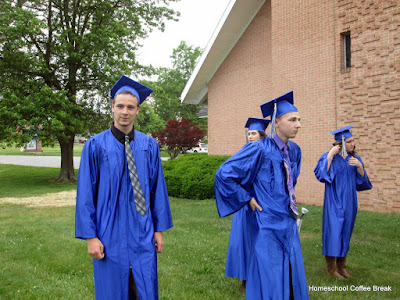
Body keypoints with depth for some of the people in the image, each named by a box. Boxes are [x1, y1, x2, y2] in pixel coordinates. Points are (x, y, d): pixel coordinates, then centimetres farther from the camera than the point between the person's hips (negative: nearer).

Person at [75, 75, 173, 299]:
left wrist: (160, 229, 3)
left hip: (143, 235, 2)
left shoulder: (149, 146, 2)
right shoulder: (95, 146, -3)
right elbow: (86, 194, -4)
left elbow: (158, 188, 4)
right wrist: (90, 236, -7)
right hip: (110, 235, -1)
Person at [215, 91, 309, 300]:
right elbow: (223, 174, -17)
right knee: (269, 282, 3)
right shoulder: (259, 149, -16)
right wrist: (248, 199, -12)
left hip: (289, 223, 7)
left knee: (293, 277, 14)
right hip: (268, 224, -6)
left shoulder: (295, 151, 5)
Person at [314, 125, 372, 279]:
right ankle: (331, 268, 8)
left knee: (345, 233, 12)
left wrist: (359, 166, -13)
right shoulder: (329, 157, -7)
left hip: (349, 202, 5)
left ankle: (341, 266, 24)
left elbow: (362, 180, 6)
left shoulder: (354, 158, 8)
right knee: (333, 231, -5)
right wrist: (330, 155, -22)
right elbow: (321, 174, -21)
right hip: (334, 201, -5)